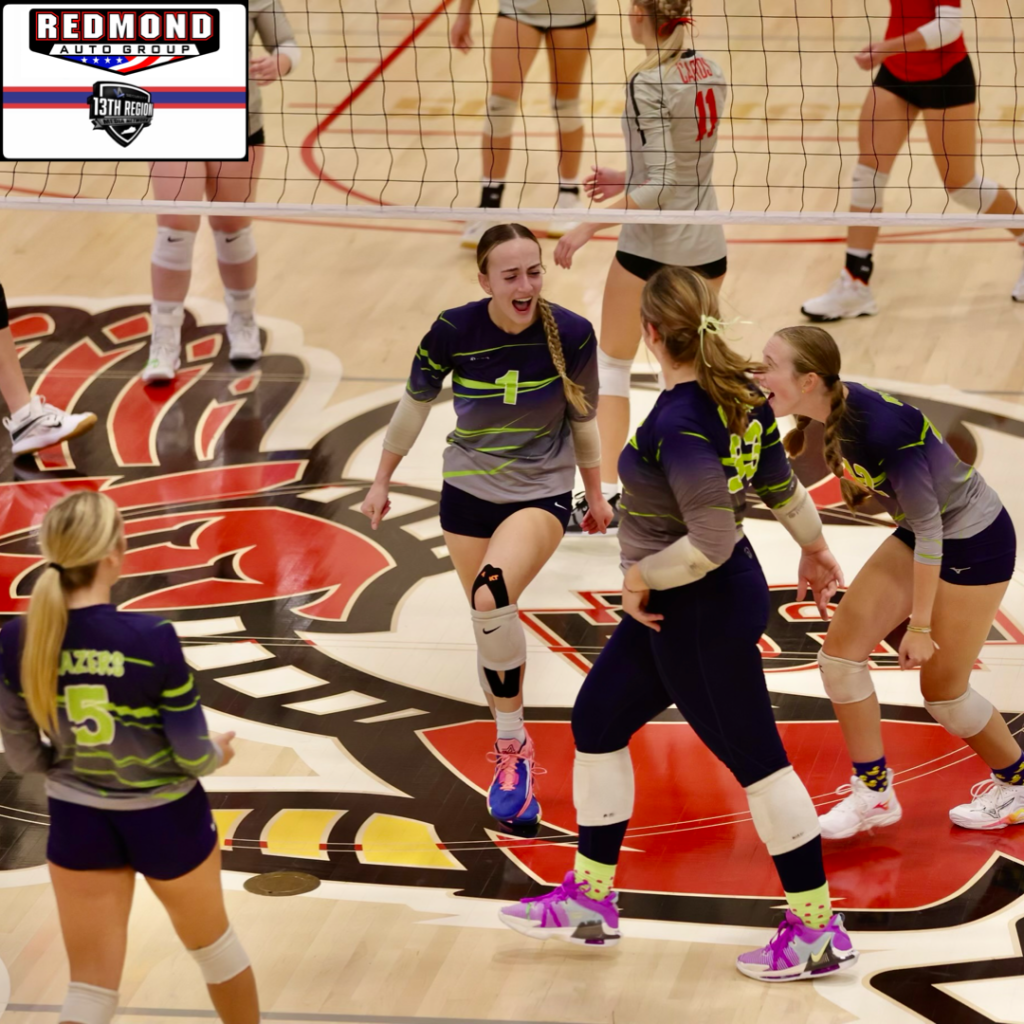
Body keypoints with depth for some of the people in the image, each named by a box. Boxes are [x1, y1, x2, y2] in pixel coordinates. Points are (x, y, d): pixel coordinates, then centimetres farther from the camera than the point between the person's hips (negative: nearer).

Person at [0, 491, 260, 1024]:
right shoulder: (150, 638, -27)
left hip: (77, 822, 3)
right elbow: (193, 756, -18)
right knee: (212, 943, 25)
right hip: (164, 817, -2)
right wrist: (216, 753, 6)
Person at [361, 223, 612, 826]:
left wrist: (596, 494, 14)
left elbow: (583, 417, 1)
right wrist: (382, 480, 12)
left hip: (543, 492, -2)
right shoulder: (454, 332, -16)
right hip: (469, 490, 2)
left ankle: (511, 747, -13)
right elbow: (415, 404, 2)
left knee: (491, 600, -27)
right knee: (492, 624, 9)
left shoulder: (572, 334, -16)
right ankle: (514, 752, 30)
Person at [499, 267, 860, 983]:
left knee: (755, 760, 1)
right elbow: (782, 485, 11)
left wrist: (641, 578, -16)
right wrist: (815, 547, 27)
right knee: (597, 719, 17)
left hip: (702, 612, -10)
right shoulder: (739, 393, -2)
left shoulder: (678, 424, -28)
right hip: (672, 612, 10)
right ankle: (590, 903, 27)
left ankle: (819, 933, 12)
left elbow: (712, 539, -31)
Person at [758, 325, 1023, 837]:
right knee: (842, 646, 1)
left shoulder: (882, 429, -36)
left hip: (976, 543, -8)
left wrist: (920, 625, -22)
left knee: (941, 687, 5)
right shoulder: (833, 413, -11)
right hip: (921, 534, 8)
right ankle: (874, 793, 14)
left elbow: (929, 527, -28)